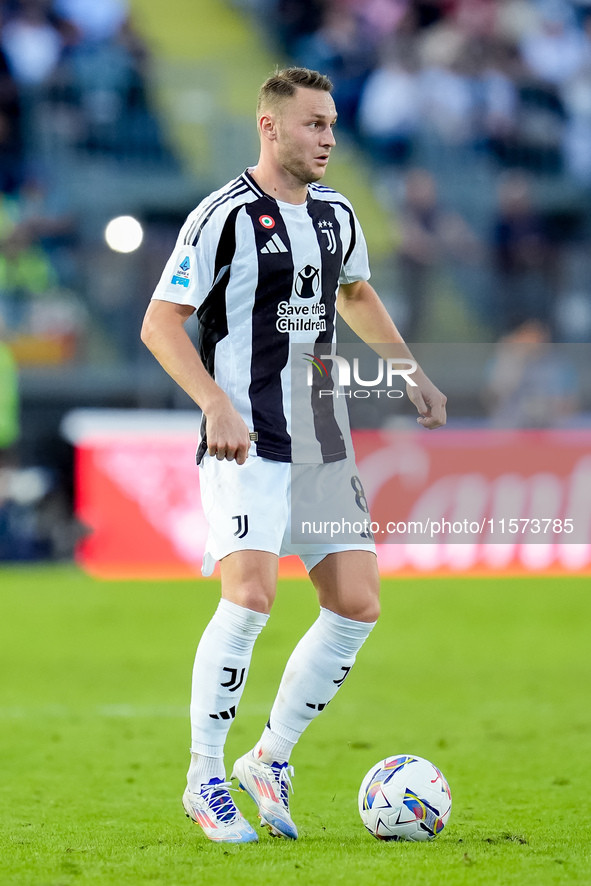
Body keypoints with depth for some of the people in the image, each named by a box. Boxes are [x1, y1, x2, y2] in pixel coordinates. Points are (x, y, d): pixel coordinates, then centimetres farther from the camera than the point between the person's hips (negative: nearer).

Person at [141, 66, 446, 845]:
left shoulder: (335, 215, 12)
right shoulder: (225, 216, -9)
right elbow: (160, 322, -11)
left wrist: (410, 372, 23)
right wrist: (216, 403, -23)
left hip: (323, 445, 7)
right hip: (247, 447, -7)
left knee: (357, 606, 0)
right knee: (250, 597, -21)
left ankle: (270, 760, 16)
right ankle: (205, 783, -8)